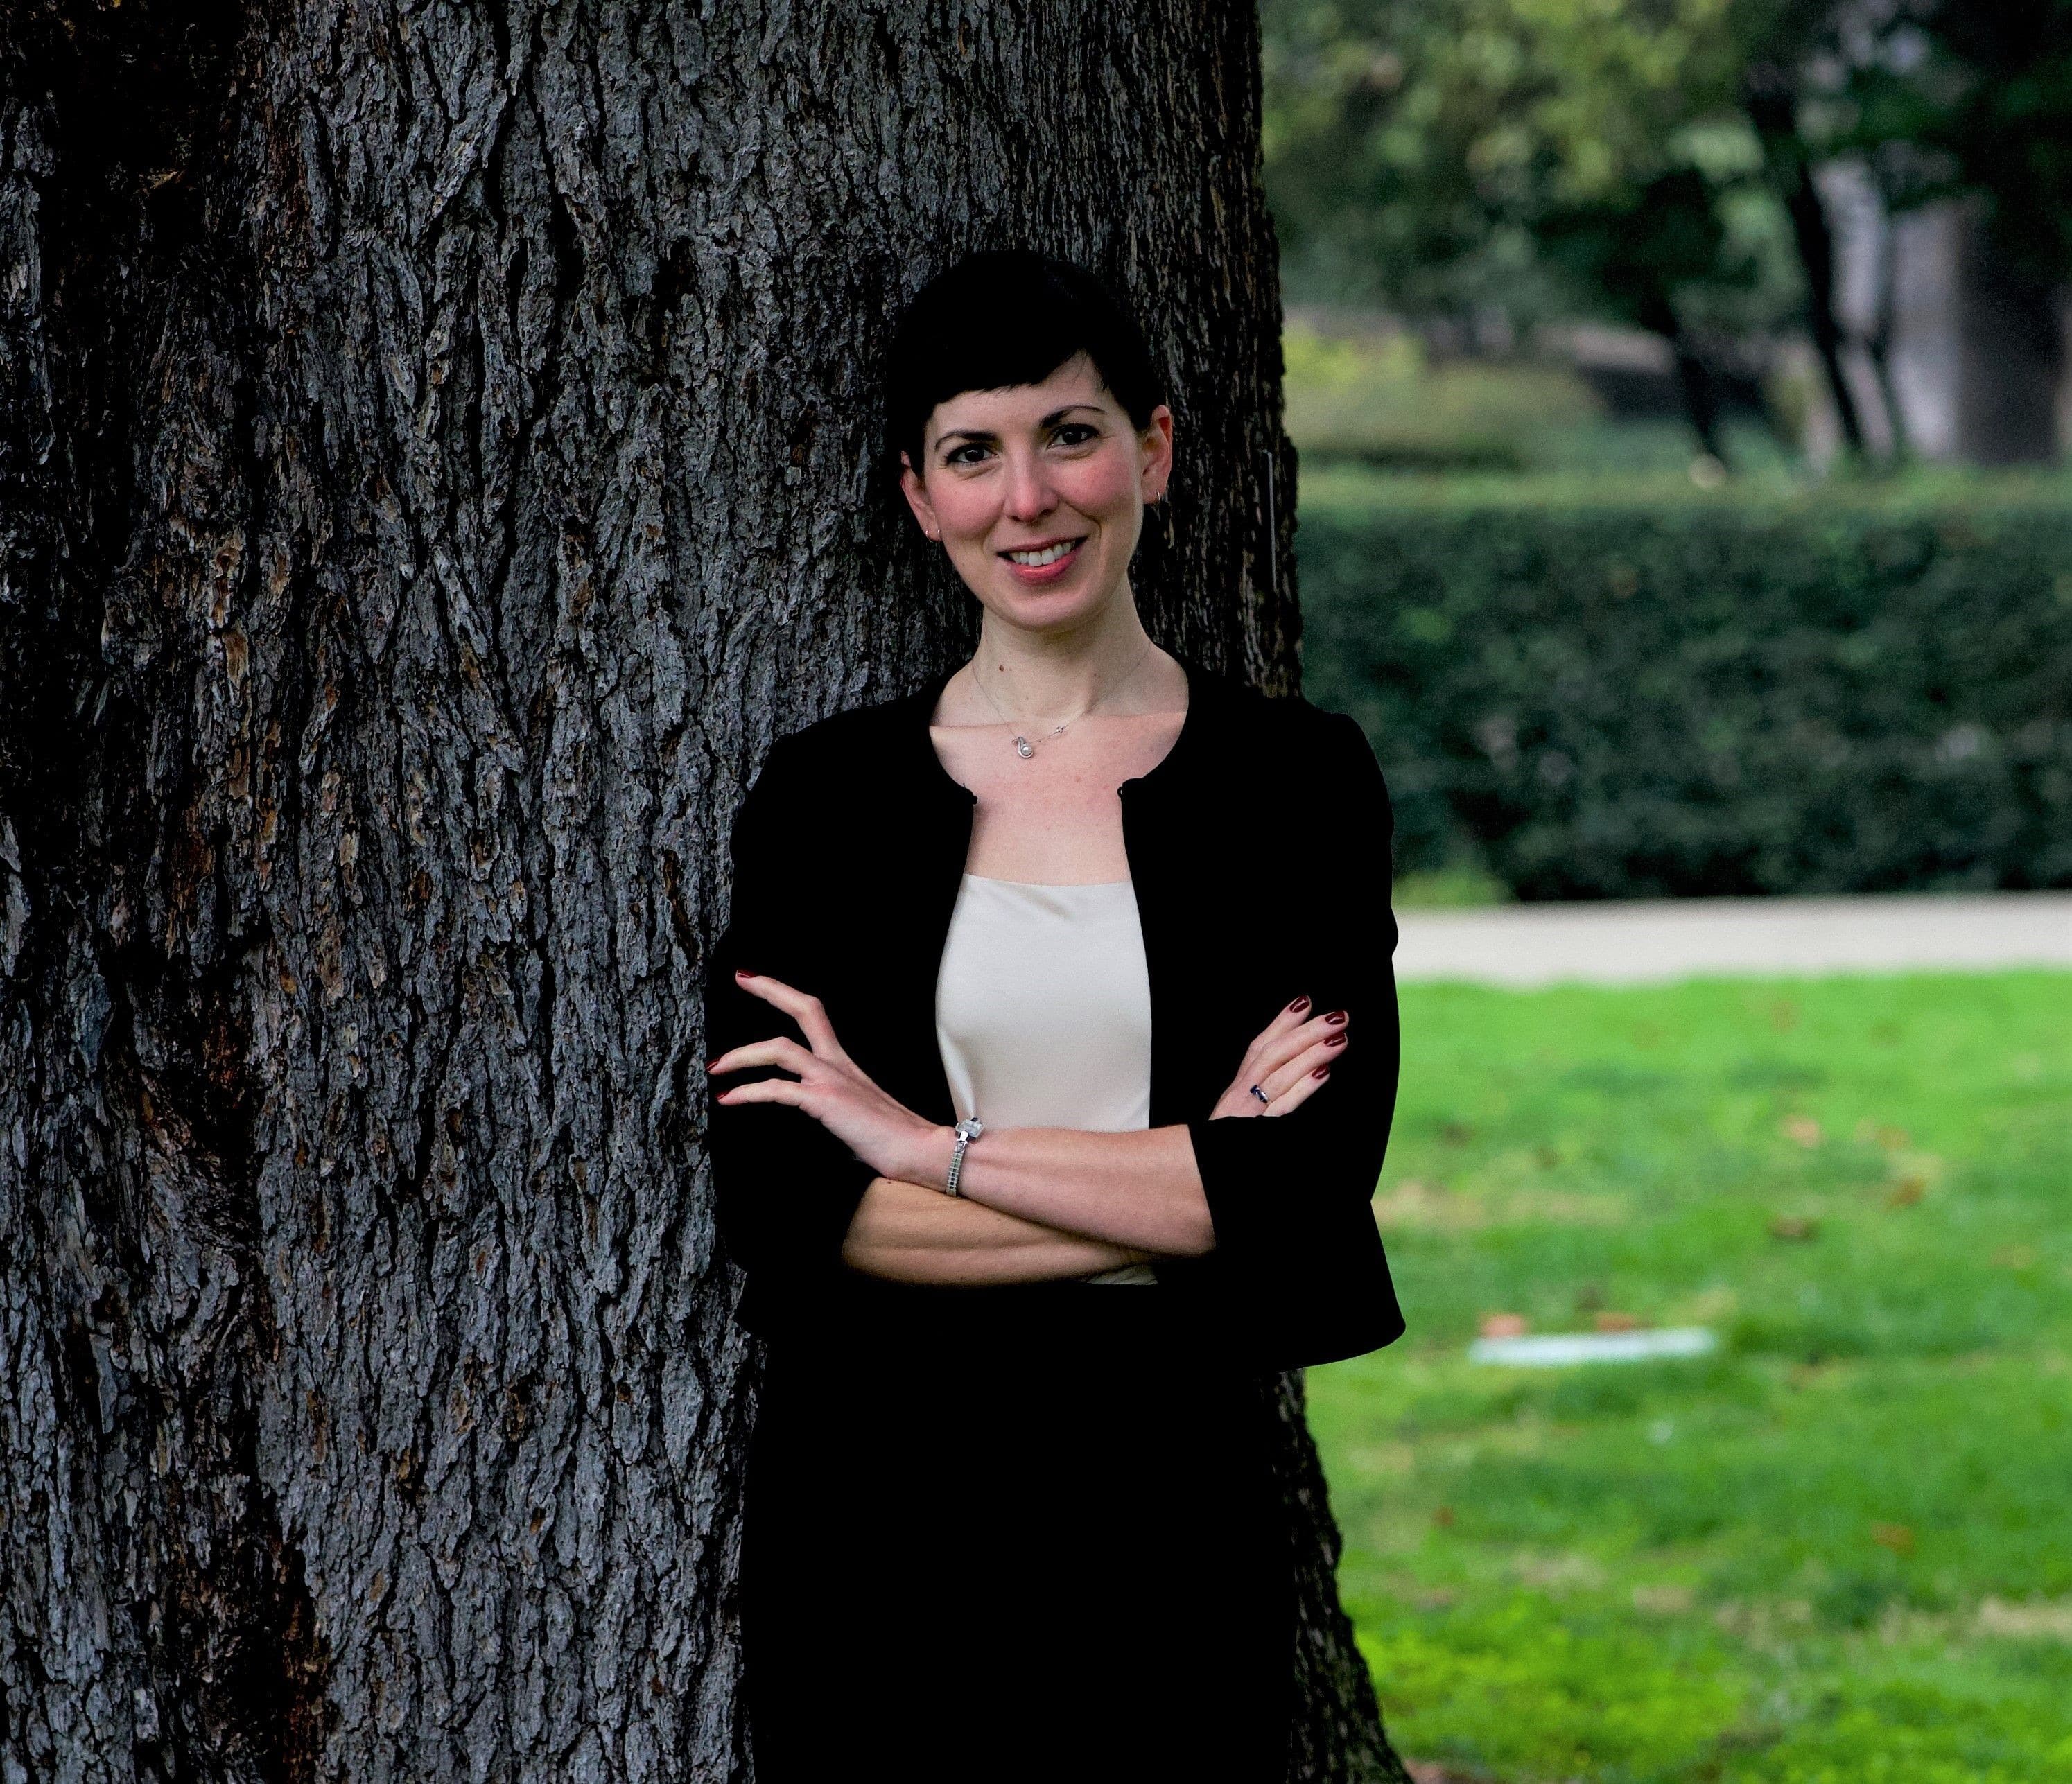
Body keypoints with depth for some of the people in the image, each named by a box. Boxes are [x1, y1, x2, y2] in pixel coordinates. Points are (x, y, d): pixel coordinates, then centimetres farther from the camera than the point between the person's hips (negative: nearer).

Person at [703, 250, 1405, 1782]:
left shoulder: (1294, 781, 0)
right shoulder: (824, 795, 2)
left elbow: (1314, 1185, -11)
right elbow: (780, 1211, -8)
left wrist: (932, 1148, -11)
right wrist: (1168, 1194, -13)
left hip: (1175, 1500, 0)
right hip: (878, 1514, 1)